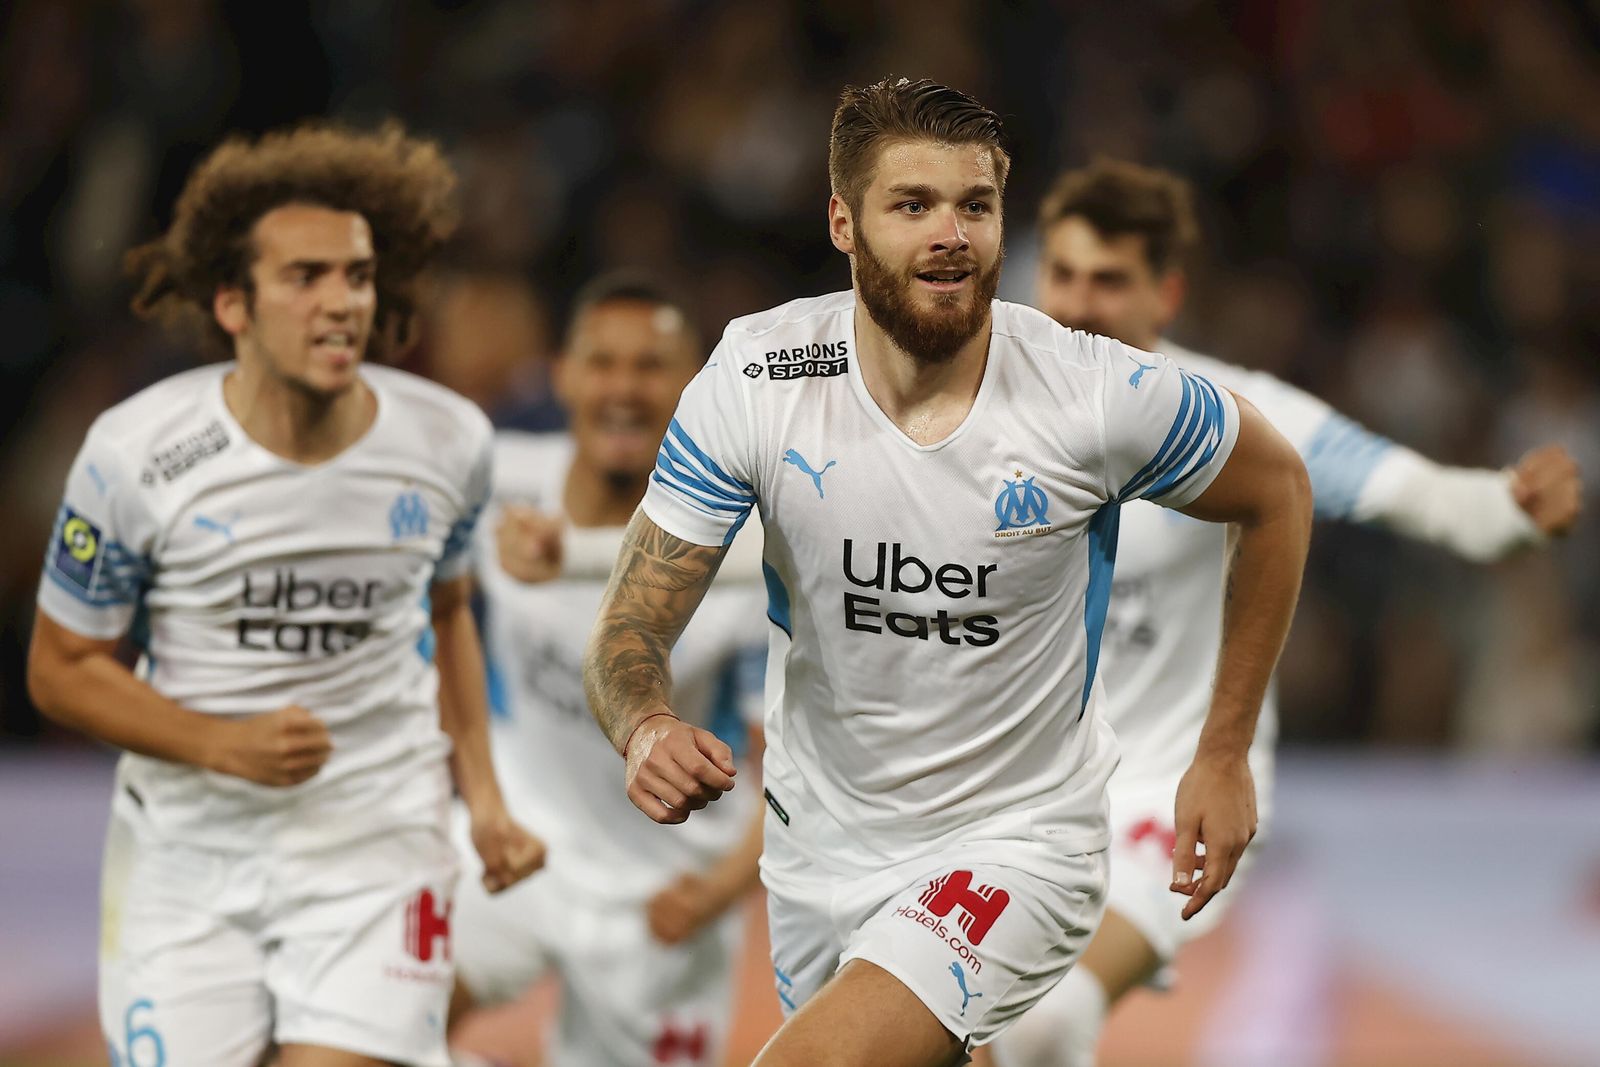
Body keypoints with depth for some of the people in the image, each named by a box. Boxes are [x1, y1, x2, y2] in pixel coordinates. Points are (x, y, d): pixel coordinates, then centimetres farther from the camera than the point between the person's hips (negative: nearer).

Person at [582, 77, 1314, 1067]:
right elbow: (634, 625, -10)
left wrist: (1226, 755, 2)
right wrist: (647, 728, -35)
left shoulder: (1101, 396, -18)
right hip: (821, 841, 4)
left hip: (1017, 846, -4)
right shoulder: (754, 380, -14)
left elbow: (1279, 492, 2)